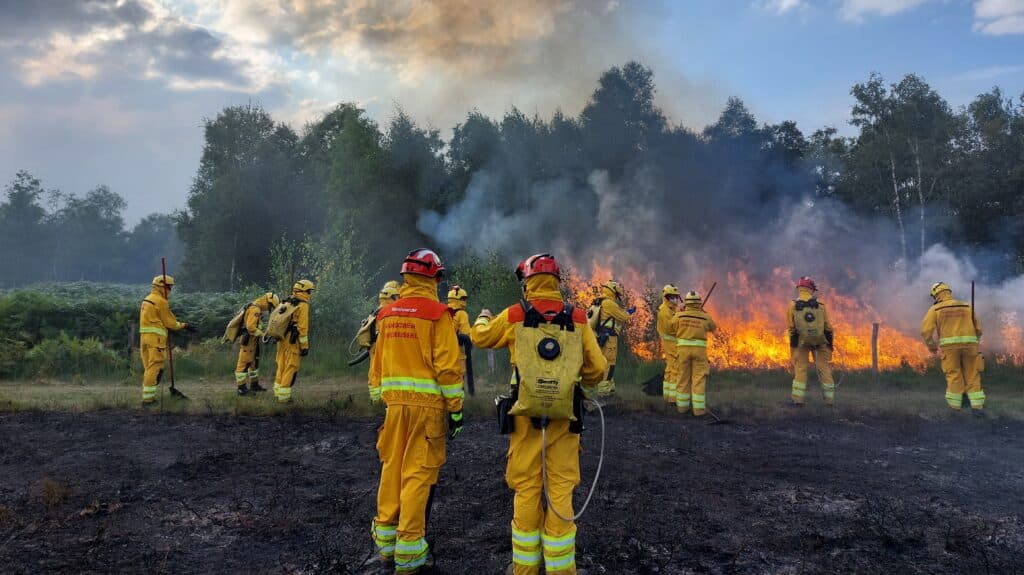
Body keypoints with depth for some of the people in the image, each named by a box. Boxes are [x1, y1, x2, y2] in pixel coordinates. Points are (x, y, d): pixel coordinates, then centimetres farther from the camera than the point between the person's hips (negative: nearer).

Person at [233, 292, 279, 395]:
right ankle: (241, 388, 0)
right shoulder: (255, 309, -19)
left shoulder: (256, 308, 14)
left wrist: (262, 333, 9)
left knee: (254, 362, 18)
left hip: (252, 341, 11)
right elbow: (251, 327, -27)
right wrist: (263, 335, -18)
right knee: (244, 363, -5)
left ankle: (254, 384, 28)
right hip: (248, 340, -11)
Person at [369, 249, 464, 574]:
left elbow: (377, 364, 14)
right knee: (418, 475, -1)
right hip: (427, 403, -5)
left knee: (391, 470, 14)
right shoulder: (437, 313, -9)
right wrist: (456, 408, -5)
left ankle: (385, 545, 24)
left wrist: (380, 399, 22)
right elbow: (448, 366, -12)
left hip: (395, 402, 6)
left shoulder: (388, 314, 10)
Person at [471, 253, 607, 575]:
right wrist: (587, 387, 24)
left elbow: (480, 338, 14)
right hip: (564, 417, 1)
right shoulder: (577, 319, -2)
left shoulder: (514, 316, -3)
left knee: (526, 491, 9)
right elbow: (597, 368, 2)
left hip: (526, 417, 0)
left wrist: (483, 318, 36)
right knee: (560, 492, 7)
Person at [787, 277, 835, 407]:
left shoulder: (792, 305, -6)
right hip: (820, 341, 1)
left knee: (800, 368, 3)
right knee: (824, 368, 9)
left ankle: (797, 399, -3)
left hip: (801, 341, -1)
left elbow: (791, 328, -2)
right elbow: (828, 326, 1)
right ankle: (829, 398, 14)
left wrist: (793, 344, 8)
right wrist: (830, 341, 12)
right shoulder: (820, 304, -3)